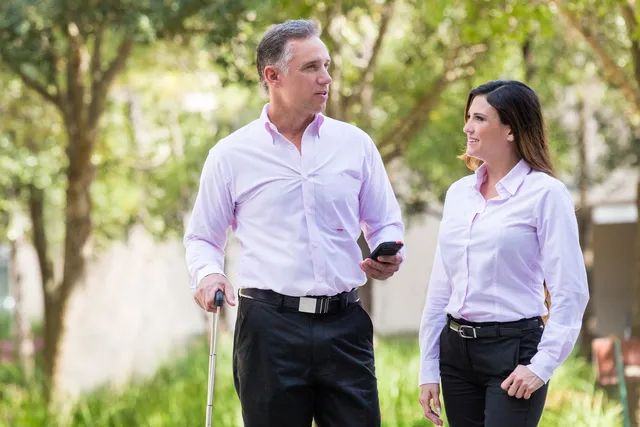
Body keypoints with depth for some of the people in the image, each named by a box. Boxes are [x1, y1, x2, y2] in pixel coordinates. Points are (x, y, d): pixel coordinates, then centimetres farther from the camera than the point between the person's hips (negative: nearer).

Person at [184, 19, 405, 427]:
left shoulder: (355, 144, 8)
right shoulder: (232, 155, 3)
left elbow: (385, 223, 16)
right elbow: (202, 237, 12)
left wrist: (389, 257, -5)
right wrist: (208, 273, -9)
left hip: (344, 326, 2)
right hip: (270, 326, -1)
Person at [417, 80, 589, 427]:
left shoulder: (545, 194, -7)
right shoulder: (459, 193, 11)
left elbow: (570, 293, -11)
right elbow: (440, 287, 14)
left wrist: (542, 365, -16)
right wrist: (428, 369, 11)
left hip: (513, 348, -6)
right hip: (456, 347, 6)